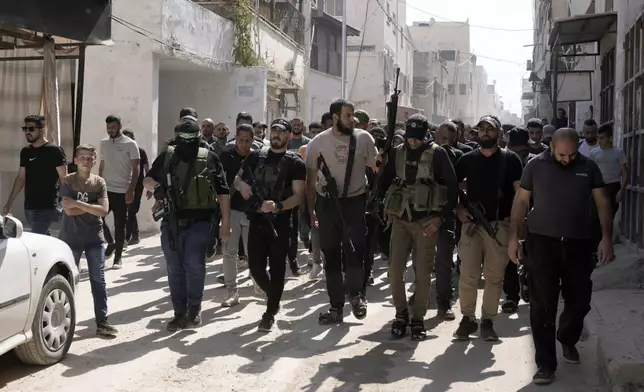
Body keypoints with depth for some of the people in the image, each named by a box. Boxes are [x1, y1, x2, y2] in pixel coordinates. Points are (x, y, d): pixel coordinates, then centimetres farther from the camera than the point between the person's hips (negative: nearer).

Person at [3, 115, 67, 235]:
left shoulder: (54, 151, -8)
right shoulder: (25, 152, 12)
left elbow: (63, 178, -9)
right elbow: (21, 178, 18)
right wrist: (10, 202, 15)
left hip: (46, 207, -7)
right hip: (29, 207, 7)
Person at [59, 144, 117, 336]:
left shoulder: (99, 182, -1)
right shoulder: (68, 181, -6)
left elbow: (103, 210, -13)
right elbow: (69, 210, -17)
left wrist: (78, 203, -18)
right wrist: (92, 206, -16)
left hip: (94, 238, 1)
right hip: (71, 238, -1)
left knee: (98, 280, 1)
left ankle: (102, 321, 5)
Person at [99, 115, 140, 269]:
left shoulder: (130, 144, -6)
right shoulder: (104, 143, 10)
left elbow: (136, 168, -8)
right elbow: (102, 165, 17)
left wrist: (131, 190, -16)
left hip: (121, 191, -5)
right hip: (105, 189, 5)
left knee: (120, 225, 1)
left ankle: (118, 258, 11)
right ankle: (111, 242, 26)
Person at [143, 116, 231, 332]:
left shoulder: (210, 158, 0)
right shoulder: (166, 157, 7)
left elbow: (223, 192, 2)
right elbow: (146, 180, 16)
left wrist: (225, 222, -2)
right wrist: (156, 186, -9)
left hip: (199, 222, -3)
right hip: (172, 222, 3)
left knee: (194, 265, -11)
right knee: (174, 269, 8)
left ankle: (194, 307, 11)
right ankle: (180, 312, 21)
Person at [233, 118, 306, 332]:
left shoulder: (295, 163, -3)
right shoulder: (256, 156, 9)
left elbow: (298, 195, -10)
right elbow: (237, 179, 17)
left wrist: (278, 206, -27)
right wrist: (242, 185, -8)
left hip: (280, 223, -3)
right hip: (257, 220, 4)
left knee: (277, 269, 1)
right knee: (255, 267, 6)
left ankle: (270, 313, 13)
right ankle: (274, 297, 34)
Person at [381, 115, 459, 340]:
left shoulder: (437, 154, -4)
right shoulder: (397, 153, 6)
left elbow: (453, 187, -4)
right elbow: (386, 182, 15)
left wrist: (442, 217, -9)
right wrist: (388, 208, 2)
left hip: (426, 221, -3)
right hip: (400, 220, 3)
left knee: (423, 273, 2)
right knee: (395, 270, -1)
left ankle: (418, 318, 16)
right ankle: (401, 314, 17)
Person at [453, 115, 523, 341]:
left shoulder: (510, 159, 3)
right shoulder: (467, 159, 8)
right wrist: (459, 209, 1)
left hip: (500, 225, -1)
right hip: (472, 224, 1)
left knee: (494, 276, 5)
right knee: (467, 275, -3)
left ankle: (487, 320, 15)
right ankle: (467, 318, 11)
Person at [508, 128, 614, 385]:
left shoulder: (588, 167, 2)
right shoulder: (536, 166, -2)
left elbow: (602, 202, 6)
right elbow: (521, 201, 3)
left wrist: (606, 237, -3)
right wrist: (513, 236, -2)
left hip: (579, 243, 2)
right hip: (542, 242, -2)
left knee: (580, 300, 10)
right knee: (543, 305, -2)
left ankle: (568, 340, 41)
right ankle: (546, 364, 5)